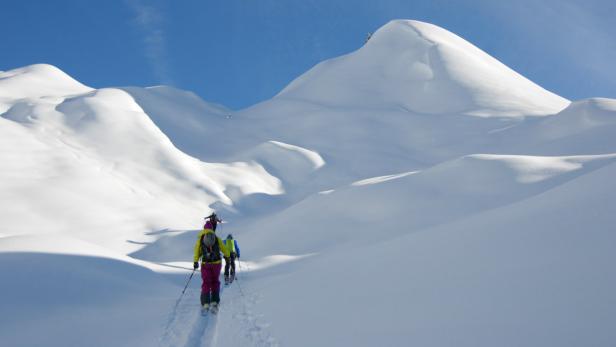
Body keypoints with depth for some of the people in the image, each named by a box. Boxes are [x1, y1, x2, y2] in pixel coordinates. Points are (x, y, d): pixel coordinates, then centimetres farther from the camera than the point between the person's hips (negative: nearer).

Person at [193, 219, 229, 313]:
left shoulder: (200, 239, 3)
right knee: (215, 282, 14)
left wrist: (196, 262, -3)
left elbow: (197, 250, -4)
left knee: (206, 283, 8)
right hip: (217, 263, 0)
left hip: (205, 264, 0)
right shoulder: (217, 239, 3)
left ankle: (206, 303, -3)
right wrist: (228, 256, 25)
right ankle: (214, 302, 5)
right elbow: (223, 248, 10)